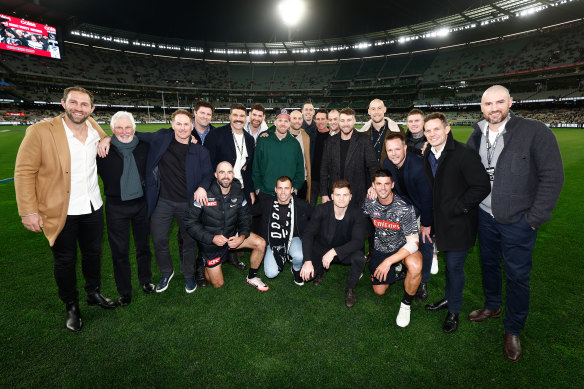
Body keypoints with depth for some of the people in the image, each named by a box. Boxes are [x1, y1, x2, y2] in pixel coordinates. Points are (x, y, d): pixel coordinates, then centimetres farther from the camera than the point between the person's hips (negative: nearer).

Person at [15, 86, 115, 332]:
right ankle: (71, 307, 33)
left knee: (93, 254, 20)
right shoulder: (40, 131, -15)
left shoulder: (94, 129, 0)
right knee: (65, 261, 12)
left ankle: (94, 293, 42)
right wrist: (28, 211, -13)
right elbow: (24, 172, -11)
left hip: (92, 208, 5)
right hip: (61, 213, -4)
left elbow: (105, 140, 27)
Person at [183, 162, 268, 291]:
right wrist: (212, 238, -25)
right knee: (218, 284, 6)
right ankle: (203, 263, 38)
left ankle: (252, 277, 7)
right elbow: (189, 222, -18)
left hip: (232, 235, 4)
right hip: (211, 242, -3)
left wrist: (242, 237, -19)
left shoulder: (238, 193, -8)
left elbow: (245, 218, 1)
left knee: (260, 243, -17)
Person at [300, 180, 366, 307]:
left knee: (359, 257, -31)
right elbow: (308, 235, -18)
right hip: (321, 249, 1)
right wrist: (308, 261, -31)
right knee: (306, 274, -18)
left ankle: (350, 288, -2)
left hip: (344, 252, 0)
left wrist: (334, 251, -38)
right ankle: (320, 269, 20)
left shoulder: (357, 214, -16)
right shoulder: (321, 210, -16)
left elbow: (358, 241, -25)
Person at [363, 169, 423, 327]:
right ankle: (396, 269, 39)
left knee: (415, 265, -38)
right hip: (380, 248, 4)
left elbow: (413, 242, -26)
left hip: (404, 247, -3)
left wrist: (388, 261, -32)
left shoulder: (405, 208, -25)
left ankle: (406, 304, -10)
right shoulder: (369, 203, -13)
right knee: (379, 291, 7)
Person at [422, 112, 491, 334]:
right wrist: (429, 214, 8)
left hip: (459, 222, -6)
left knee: (454, 266, 4)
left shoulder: (464, 153, -18)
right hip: (440, 220, 6)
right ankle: (448, 299, 39)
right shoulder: (427, 155, 5)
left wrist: (457, 207, -18)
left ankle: (453, 311, 23)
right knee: (450, 263, 20)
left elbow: (482, 187, -20)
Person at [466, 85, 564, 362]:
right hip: (485, 216, 5)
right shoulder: (477, 136, 1)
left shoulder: (535, 131, -14)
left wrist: (535, 218, -15)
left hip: (518, 222, -4)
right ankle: (492, 307, 45)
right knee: (489, 264, 21)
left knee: (517, 276, 7)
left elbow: (552, 176, -14)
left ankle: (513, 330, 27)